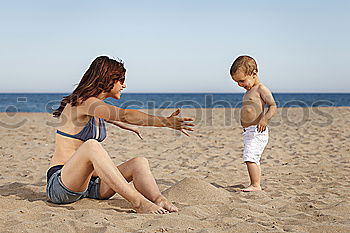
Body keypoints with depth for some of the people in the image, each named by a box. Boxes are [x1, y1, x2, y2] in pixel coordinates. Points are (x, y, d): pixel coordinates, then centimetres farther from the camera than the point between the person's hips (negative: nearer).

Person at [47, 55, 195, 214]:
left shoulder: (97, 104, 16)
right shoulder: (83, 102, -14)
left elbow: (110, 117, 43)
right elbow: (124, 115, -29)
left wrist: (129, 128, 57)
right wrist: (165, 122, -35)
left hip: (89, 184, 9)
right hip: (59, 184, -9)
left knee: (139, 163, -9)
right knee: (91, 145, -37)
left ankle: (158, 200, -37)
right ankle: (137, 202, -42)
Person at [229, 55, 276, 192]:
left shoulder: (261, 89, -9)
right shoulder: (248, 92, 19)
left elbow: (273, 106, -17)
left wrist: (265, 119, -31)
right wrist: (243, 120, 10)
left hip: (257, 131, -10)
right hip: (248, 132, 10)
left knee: (250, 156, -18)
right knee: (253, 159, 14)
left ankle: (255, 185, -16)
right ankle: (255, 185, 22)